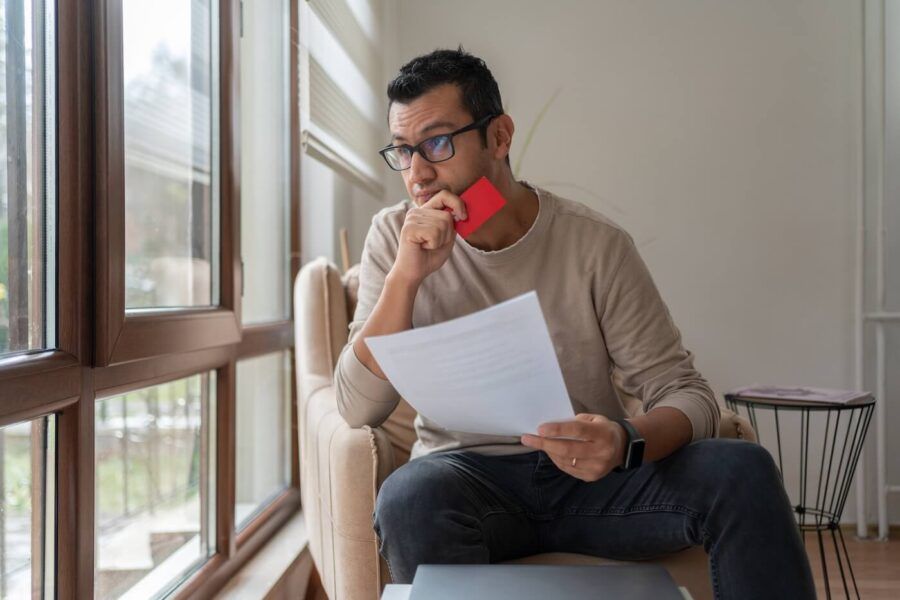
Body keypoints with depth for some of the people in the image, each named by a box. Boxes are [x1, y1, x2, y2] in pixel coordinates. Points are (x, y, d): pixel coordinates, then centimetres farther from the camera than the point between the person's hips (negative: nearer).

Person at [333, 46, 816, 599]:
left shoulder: (597, 244, -5)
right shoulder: (396, 238, -1)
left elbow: (684, 393, -6)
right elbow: (359, 410, -8)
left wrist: (626, 444, -29)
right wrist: (406, 275, -20)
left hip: (589, 474, 0)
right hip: (470, 478, 0)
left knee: (741, 470, -26)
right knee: (411, 497, -35)